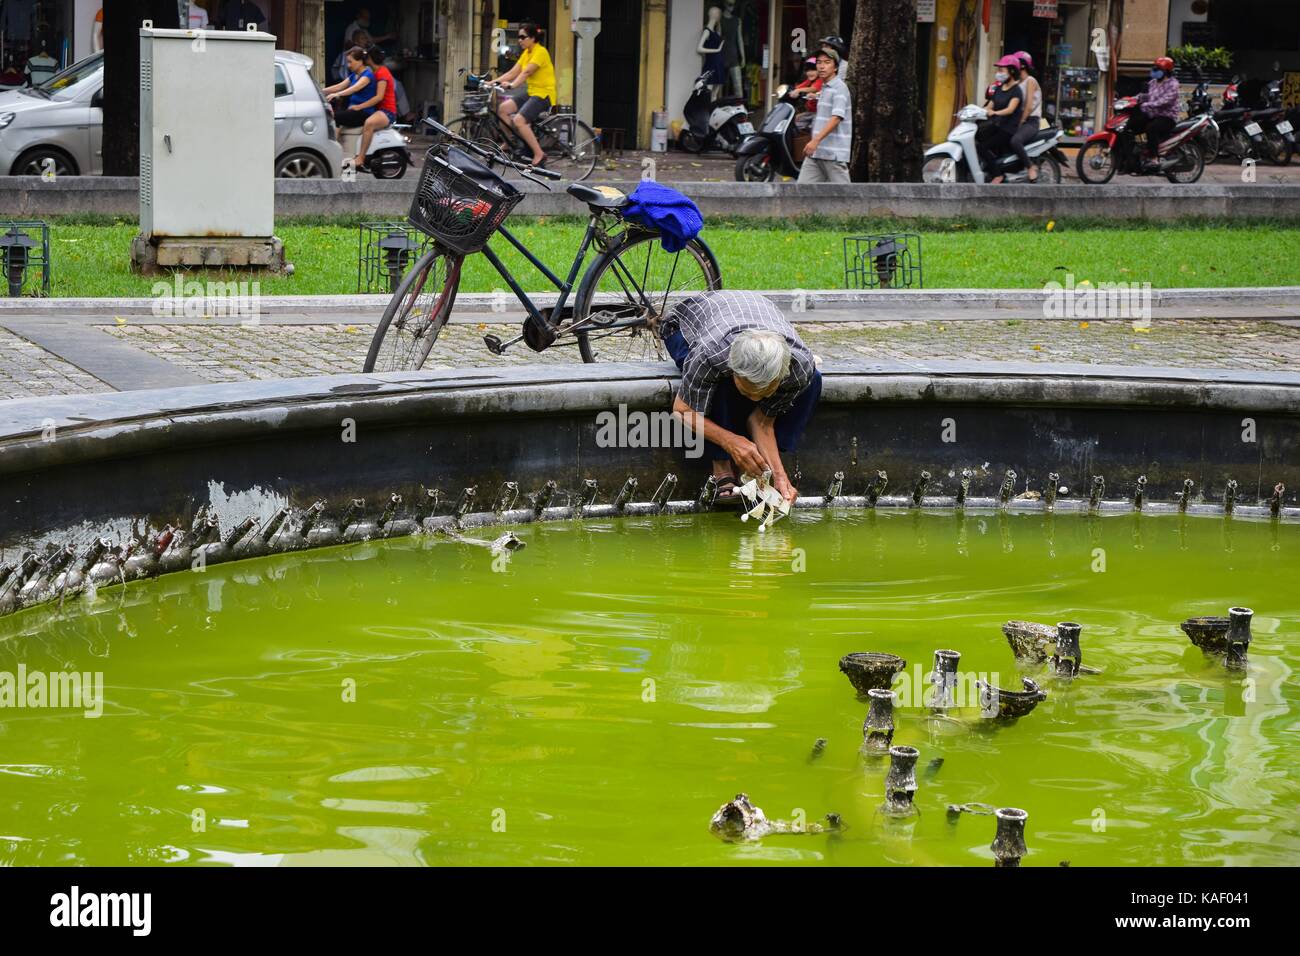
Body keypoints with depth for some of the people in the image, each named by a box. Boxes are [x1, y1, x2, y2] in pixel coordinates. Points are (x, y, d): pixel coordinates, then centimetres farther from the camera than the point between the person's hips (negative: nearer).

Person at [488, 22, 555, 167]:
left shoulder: (540, 52, -13)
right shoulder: (526, 53, 14)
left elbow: (526, 72, -26)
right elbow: (512, 72, 7)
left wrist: (511, 85, -39)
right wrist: (494, 82, -4)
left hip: (544, 95, -9)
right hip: (532, 93, 9)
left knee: (519, 120, -26)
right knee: (503, 109, -7)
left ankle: (539, 154, -19)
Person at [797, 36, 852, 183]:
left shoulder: (839, 88, -11)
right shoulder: (823, 88, 18)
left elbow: (836, 118, -22)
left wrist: (816, 140, -29)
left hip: (834, 153, -9)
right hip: (815, 152, 9)